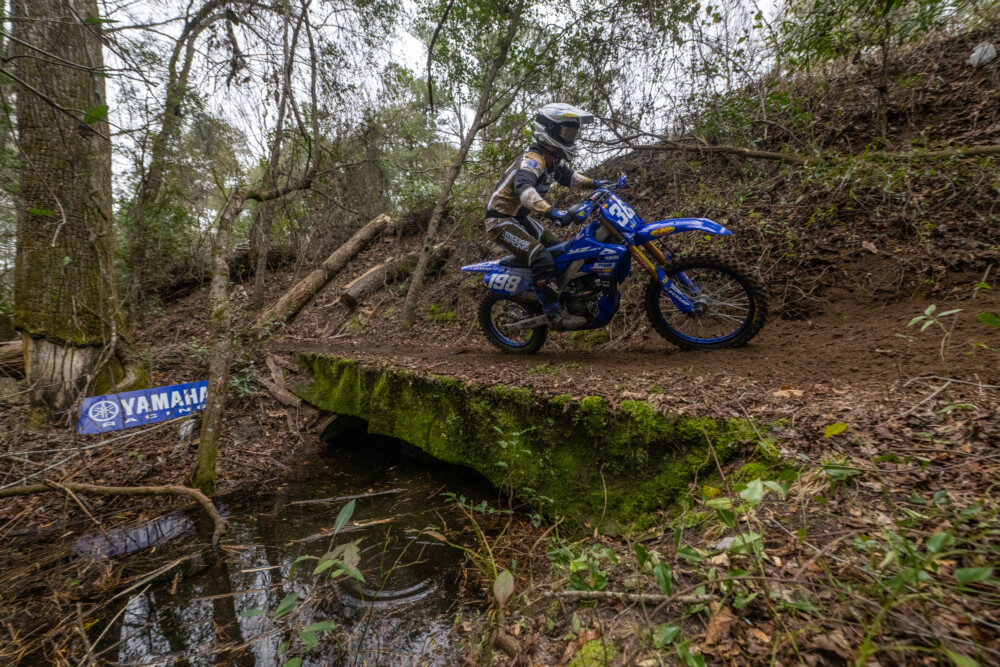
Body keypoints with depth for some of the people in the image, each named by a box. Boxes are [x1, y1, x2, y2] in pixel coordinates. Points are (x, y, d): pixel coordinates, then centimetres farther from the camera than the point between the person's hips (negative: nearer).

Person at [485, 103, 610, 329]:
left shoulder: (554, 158, 7)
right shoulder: (533, 157, -23)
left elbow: (568, 176, 25)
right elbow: (523, 186, -43)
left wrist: (593, 184, 10)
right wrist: (550, 211, -57)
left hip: (522, 218, 10)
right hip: (502, 221, -10)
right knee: (542, 259, -27)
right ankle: (555, 315, -20)